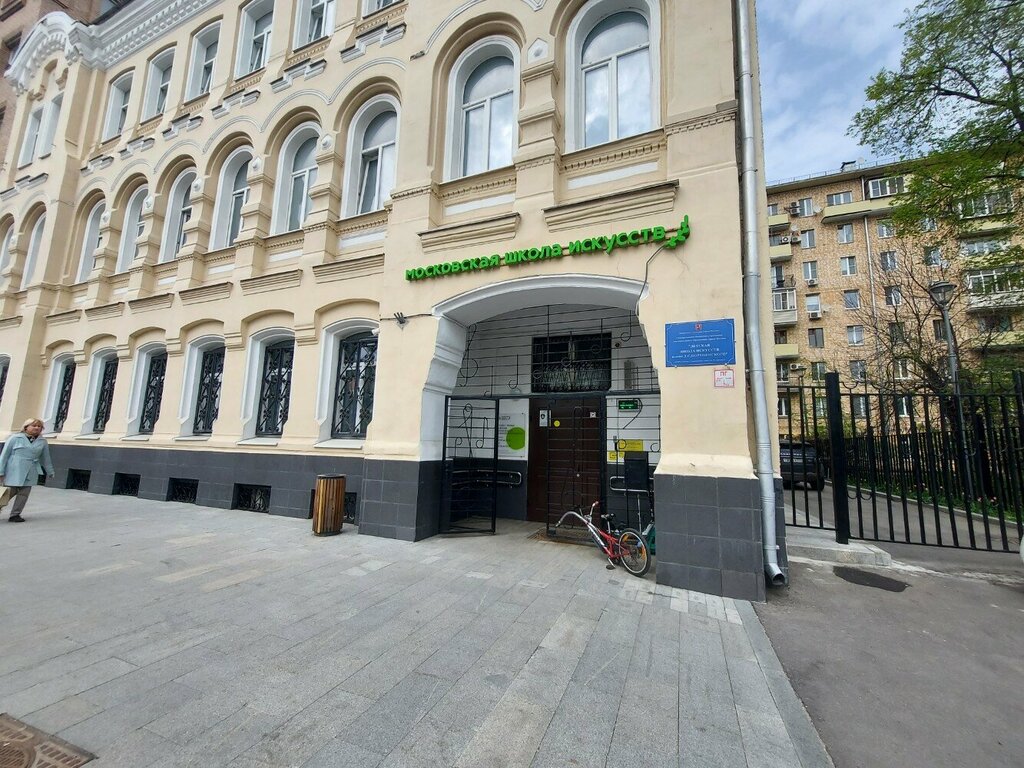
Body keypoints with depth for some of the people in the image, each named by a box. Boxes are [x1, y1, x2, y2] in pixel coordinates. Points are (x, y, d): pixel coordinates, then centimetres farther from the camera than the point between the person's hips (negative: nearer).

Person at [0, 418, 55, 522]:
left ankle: (15, 515, 12)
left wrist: (50, 472, 23)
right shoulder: (15, 438, 0)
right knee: (9, 493, 2)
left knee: (24, 494, 3)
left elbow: (45, 458, 18)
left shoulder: (42, 442, 10)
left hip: (30, 474, 3)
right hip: (14, 471, -3)